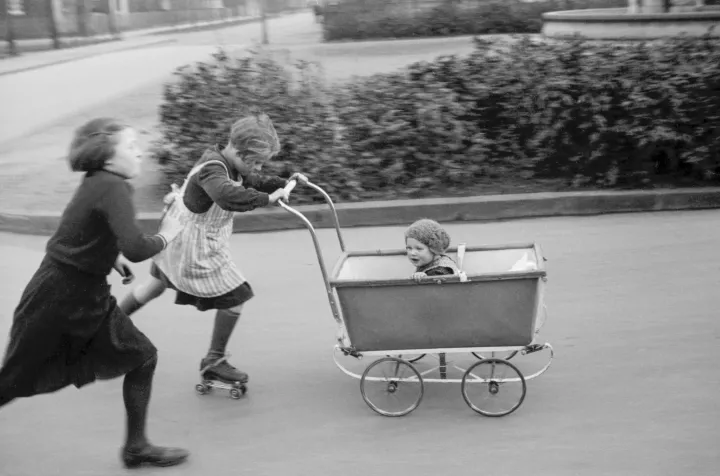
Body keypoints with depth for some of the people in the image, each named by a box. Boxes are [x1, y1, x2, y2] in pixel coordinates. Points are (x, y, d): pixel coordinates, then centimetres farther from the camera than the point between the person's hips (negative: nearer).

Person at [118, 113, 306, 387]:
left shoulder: (232, 166, 3)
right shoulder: (212, 169, -27)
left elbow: (254, 182, 18)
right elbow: (229, 196, -49)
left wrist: (284, 183, 4)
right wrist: (267, 198, -44)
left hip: (177, 238, 11)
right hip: (198, 251, -11)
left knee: (156, 284, 28)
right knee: (235, 297, -3)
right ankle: (214, 362, 8)